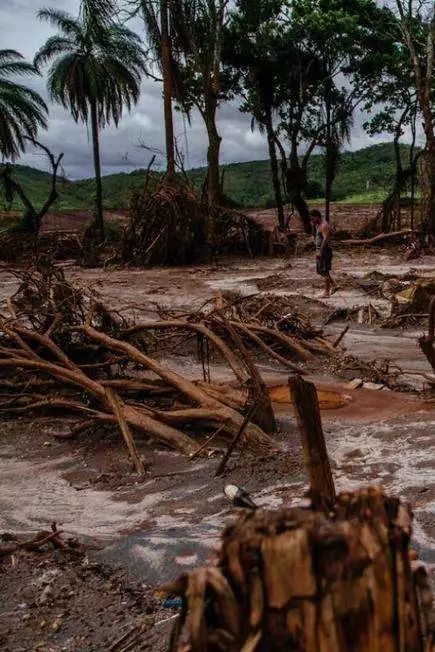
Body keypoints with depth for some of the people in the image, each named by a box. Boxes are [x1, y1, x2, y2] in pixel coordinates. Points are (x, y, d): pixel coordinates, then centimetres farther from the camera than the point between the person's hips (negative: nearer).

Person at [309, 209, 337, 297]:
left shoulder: (324, 225, -17)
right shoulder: (318, 225, 14)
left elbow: (326, 239, -25)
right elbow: (314, 235, 27)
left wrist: (320, 251, -26)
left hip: (324, 251, -10)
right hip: (320, 251, 10)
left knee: (325, 272, -5)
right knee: (321, 271, 15)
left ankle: (327, 292, 1)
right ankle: (334, 286, 20)